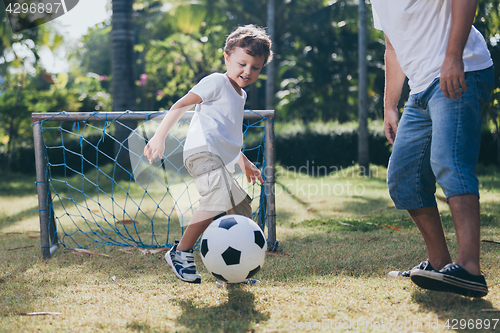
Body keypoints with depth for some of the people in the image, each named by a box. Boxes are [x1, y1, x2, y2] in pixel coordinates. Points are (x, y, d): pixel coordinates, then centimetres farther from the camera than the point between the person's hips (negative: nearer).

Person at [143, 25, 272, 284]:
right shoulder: (217, 82, 1)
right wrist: (159, 137, -14)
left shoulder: (240, 95, 29)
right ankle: (181, 252, -24)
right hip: (202, 151, -10)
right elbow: (181, 105, -5)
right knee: (218, 200, -30)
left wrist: (243, 161, 45)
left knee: (242, 211, 10)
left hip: (221, 160, 10)